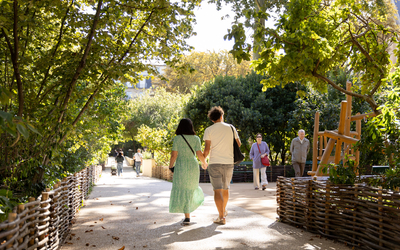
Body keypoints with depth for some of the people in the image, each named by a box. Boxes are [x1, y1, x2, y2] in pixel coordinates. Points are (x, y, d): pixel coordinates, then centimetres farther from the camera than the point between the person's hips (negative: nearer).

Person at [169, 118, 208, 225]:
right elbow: (199, 154, -6)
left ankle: (187, 217, -5)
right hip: (193, 166, 2)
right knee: (191, 186, 24)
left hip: (180, 167, -2)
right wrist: (204, 163, 12)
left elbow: (174, 155, -8)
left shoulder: (177, 138, -5)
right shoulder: (196, 138, -1)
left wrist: (170, 166, 5)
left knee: (182, 190, 1)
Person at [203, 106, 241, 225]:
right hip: (228, 162, 3)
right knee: (225, 188, 21)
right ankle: (224, 210, 39)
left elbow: (207, 149, -7)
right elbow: (239, 144, 11)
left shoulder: (208, 130, -3)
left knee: (217, 190, -3)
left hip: (215, 163, -3)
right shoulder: (230, 128, 4)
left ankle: (221, 217, -6)